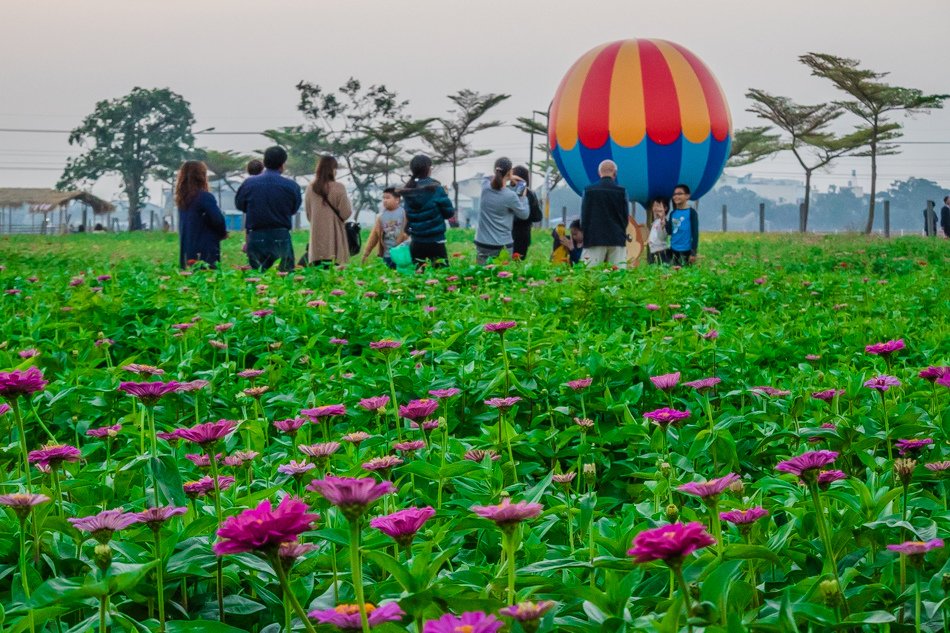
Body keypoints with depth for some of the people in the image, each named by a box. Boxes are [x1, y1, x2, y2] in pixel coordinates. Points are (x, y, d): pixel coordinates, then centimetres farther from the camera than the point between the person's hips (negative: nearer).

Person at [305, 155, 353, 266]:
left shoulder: (311, 188, 4)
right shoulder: (338, 188, -9)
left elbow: (308, 213, 12)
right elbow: (346, 213, -8)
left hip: (317, 235, 4)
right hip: (334, 235, -4)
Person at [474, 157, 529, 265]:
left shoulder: (485, 187, -5)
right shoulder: (510, 196, -17)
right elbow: (524, 215, -2)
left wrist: (510, 184, 13)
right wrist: (523, 197, 11)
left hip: (482, 242, 5)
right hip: (502, 245, -5)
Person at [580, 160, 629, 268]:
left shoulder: (589, 190, 0)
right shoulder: (620, 191, -1)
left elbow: (584, 215, 2)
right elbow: (626, 216, 3)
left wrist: (586, 235, 12)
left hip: (594, 238, 0)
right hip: (617, 240, 0)